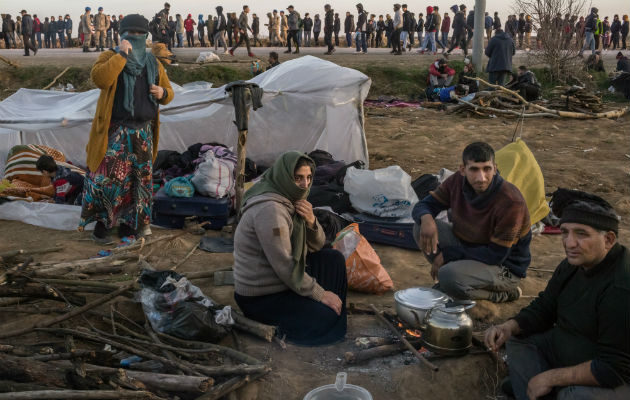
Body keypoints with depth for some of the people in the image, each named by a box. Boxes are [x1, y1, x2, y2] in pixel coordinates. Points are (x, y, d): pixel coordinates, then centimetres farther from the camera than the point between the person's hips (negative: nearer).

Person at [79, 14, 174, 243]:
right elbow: (99, 79, -22)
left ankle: (128, 224, 20)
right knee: (108, 178, -7)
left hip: (143, 133, 5)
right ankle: (101, 224, 9)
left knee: (138, 179, 7)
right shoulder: (110, 57, -1)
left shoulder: (153, 64, 13)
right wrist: (122, 55, -21)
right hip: (115, 132, -4)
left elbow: (168, 93, 19)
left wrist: (162, 93, -5)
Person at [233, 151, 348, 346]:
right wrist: (320, 294, -17)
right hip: (260, 297, -10)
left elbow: (316, 246, 8)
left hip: (283, 281, 10)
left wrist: (311, 221, -14)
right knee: (326, 318, -18)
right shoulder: (270, 209, -26)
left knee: (334, 258, 8)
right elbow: (285, 267, -26)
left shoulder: (291, 200, 5)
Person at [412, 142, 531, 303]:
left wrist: (448, 254, -21)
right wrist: (426, 218, -28)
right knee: (422, 228, -14)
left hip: (505, 267, -6)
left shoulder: (511, 201, -29)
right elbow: (424, 205, -2)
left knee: (449, 277, -34)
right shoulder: (457, 181, -12)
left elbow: (496, 255, -24)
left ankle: (503, 294, -6)